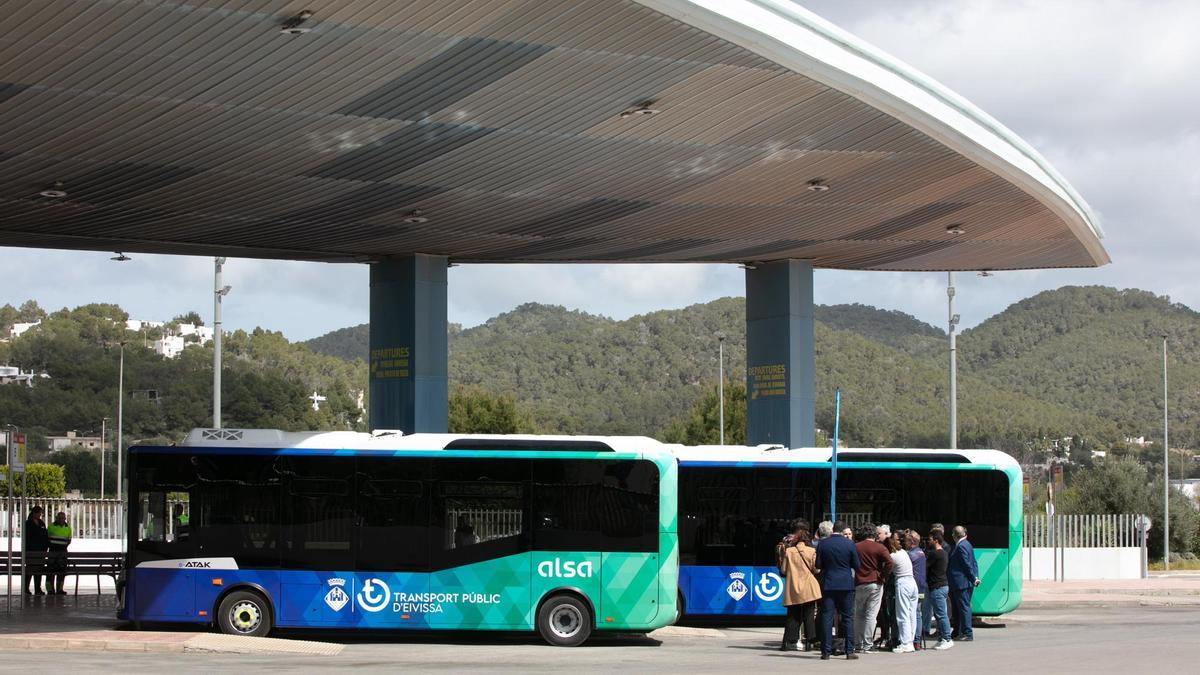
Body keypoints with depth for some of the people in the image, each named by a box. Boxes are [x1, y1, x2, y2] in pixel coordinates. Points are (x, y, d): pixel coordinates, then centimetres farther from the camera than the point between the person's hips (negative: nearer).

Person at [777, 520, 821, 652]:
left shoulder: (788, 551, -2)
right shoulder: (812, 551, -4)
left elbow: (783, 571, 0)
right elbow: (815, 570, -3)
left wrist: (781, 556, 14)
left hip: (793, 589, 1)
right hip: (809, 589, -1)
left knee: (793, 616, 7)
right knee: (809, 616, 5)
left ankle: (788, 642, 2)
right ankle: (809, 642, 2)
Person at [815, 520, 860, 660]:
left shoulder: (822, 544, -2)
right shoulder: (849, 544, -5)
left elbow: (818, 566, 1)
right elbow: (857, 566, 0)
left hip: (828, 584, 1)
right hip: (846, 584, -1)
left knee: (827, 617, 2)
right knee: (848, 617, 6)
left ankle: (826, 652, 0)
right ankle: (849, 650, 3)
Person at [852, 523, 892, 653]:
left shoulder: (855, 547, 5)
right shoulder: (879, 547, -4)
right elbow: (889, 562, -17)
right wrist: (883, 576, -6)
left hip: (859, 584, 3)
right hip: (875, 584, -3)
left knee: (858, 615, 13)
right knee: (871, 615, -2)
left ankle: (858, 643, 12)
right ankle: (866, 646, -6)